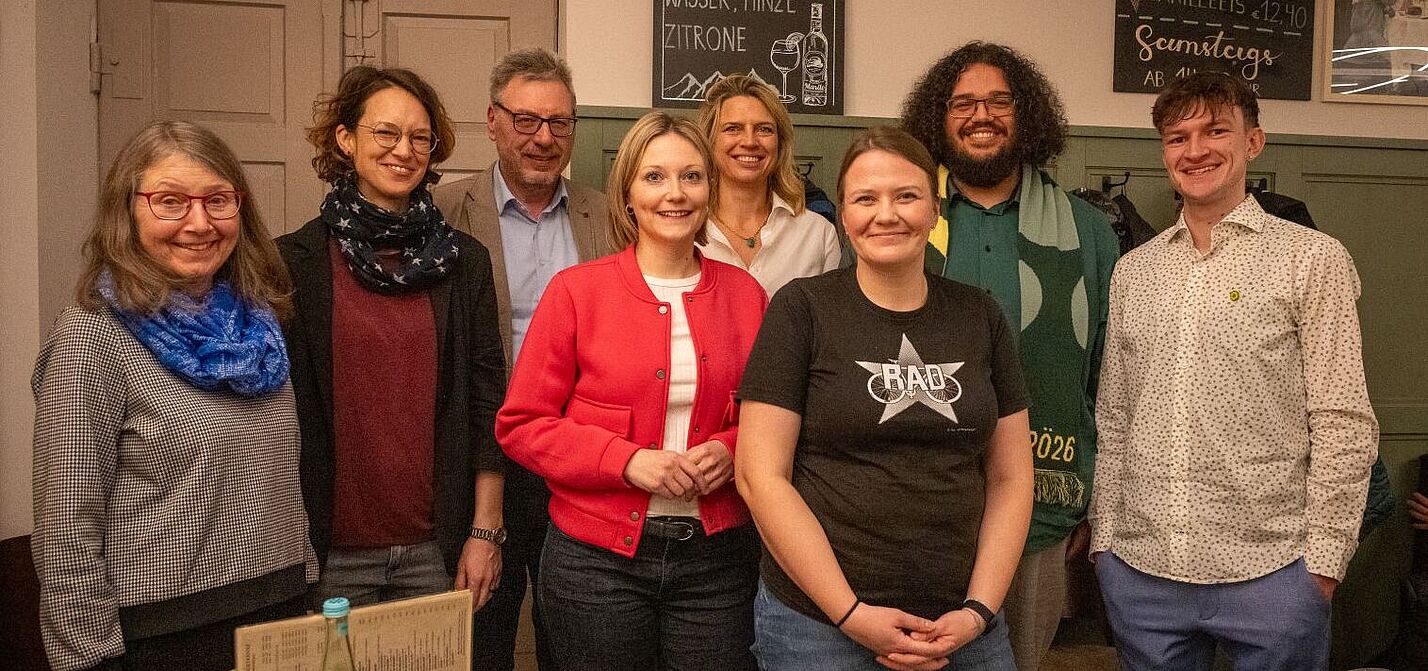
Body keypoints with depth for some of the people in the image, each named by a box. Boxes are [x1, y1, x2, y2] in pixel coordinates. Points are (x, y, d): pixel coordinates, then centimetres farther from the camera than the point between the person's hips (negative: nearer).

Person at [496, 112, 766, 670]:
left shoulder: (743, 293, 4)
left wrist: (731, 451, -8)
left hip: (718, 557, 2)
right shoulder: (576, 290, -4)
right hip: (599, 556, -2)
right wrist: (627, 460, -15)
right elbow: (520, 425, -3)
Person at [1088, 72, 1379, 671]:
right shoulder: (1133, 270, 10)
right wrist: (1103, 533, 8)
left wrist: (1324, 558, -8)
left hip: (1269, 573, -3)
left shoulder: (1312, 258, -2)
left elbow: (1343, 424, -4)